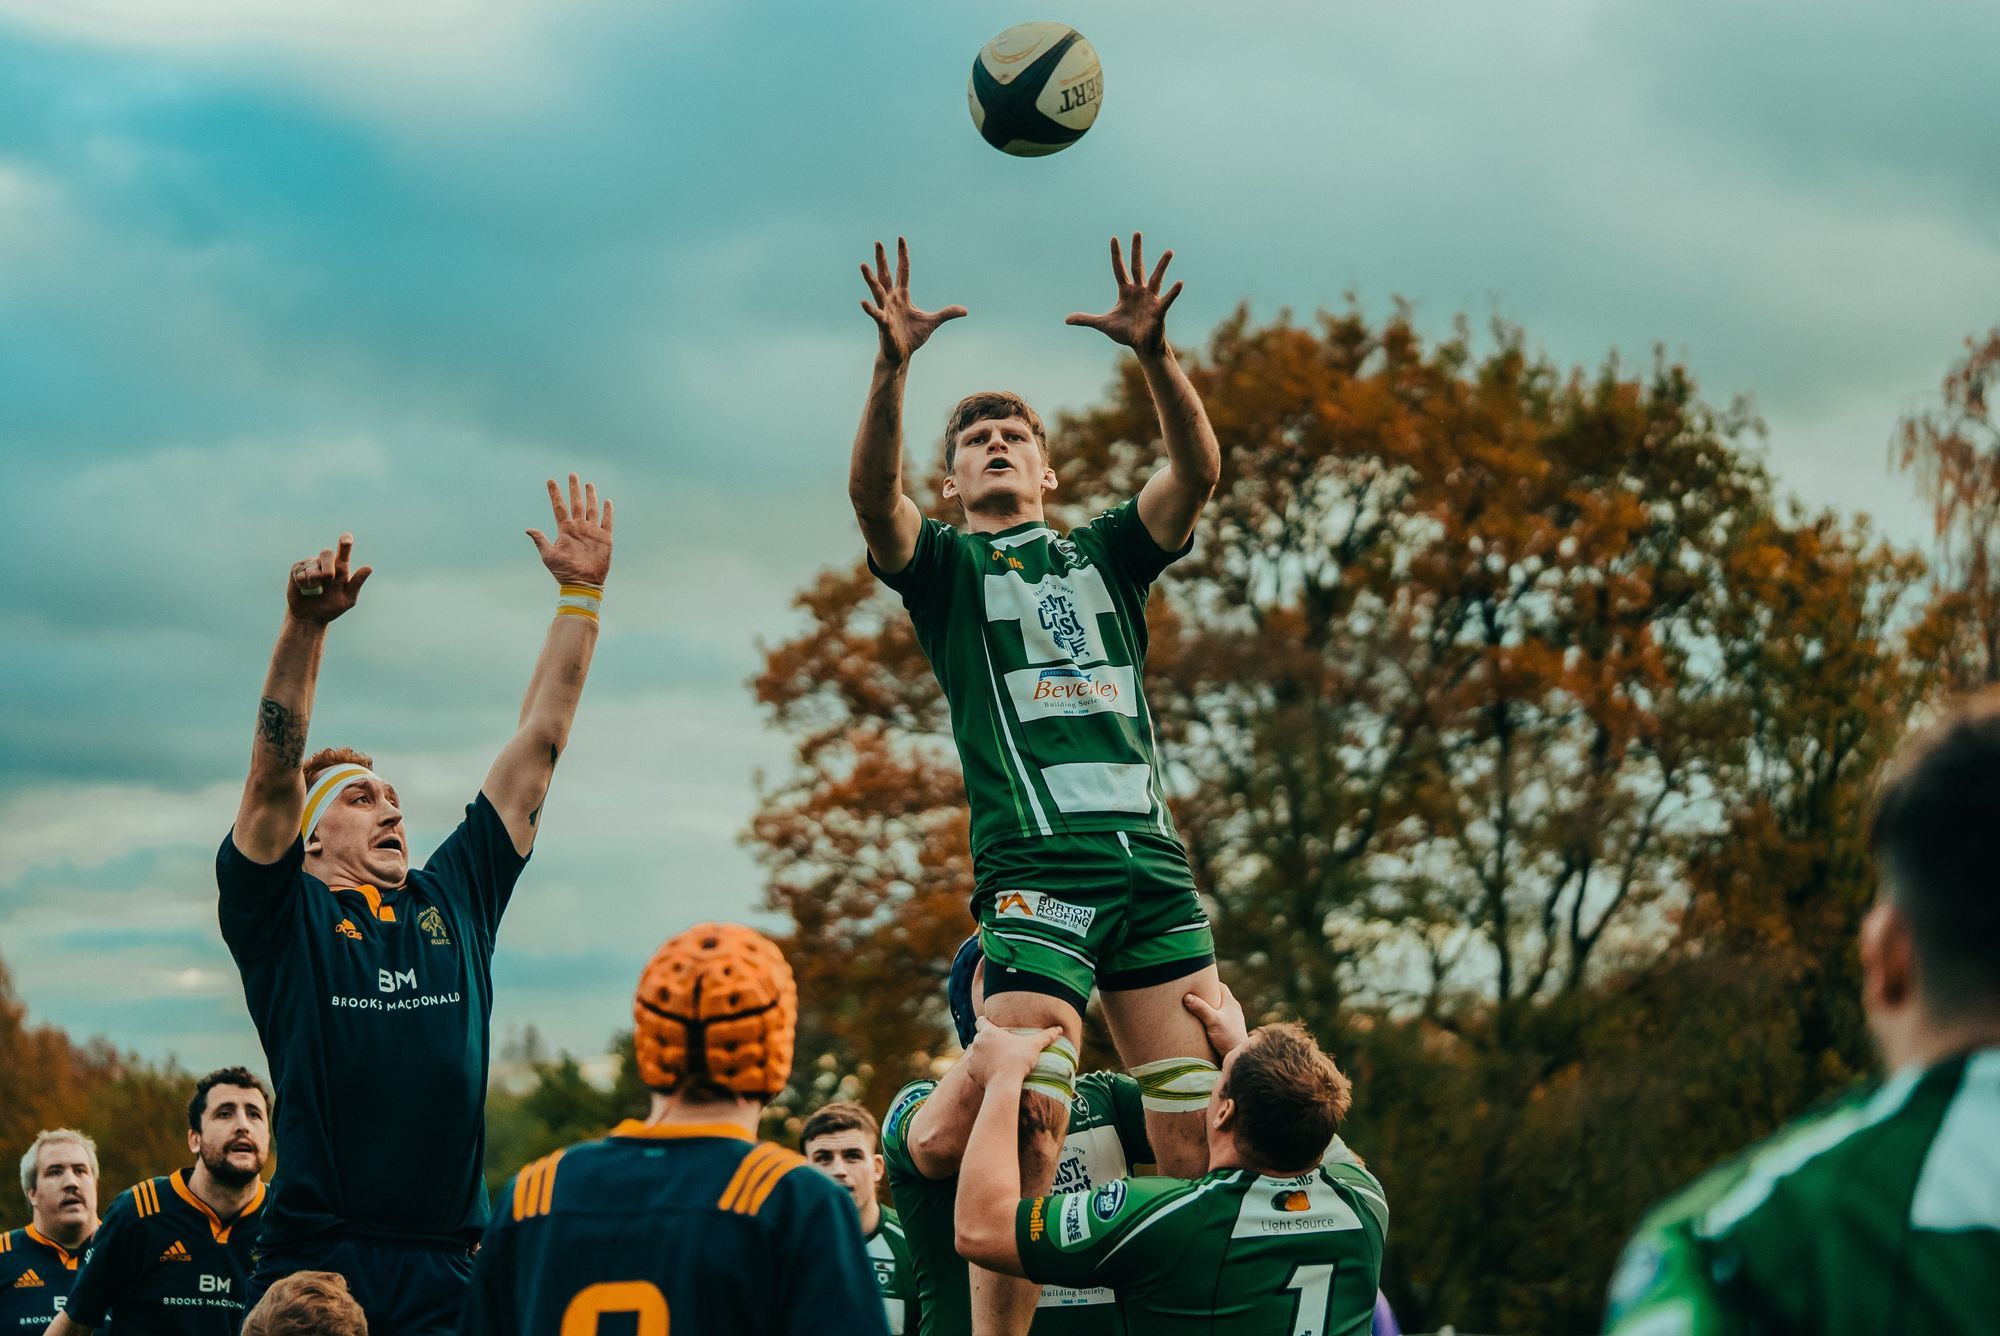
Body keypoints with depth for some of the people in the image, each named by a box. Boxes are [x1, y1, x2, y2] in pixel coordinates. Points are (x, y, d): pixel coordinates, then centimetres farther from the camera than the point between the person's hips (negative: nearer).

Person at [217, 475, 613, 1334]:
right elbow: (273, 770, -9)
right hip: (316, 1260, -3)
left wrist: (581, 593, 15)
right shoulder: (281, 915, 5)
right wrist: (306, 623, -22)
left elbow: (539, 742, 15)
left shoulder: (453, 900, 15)